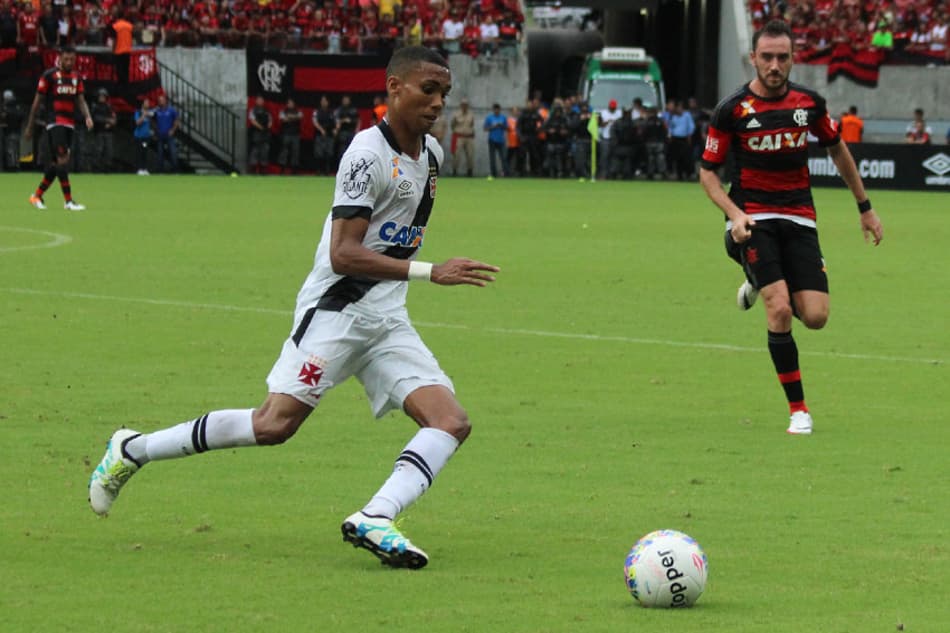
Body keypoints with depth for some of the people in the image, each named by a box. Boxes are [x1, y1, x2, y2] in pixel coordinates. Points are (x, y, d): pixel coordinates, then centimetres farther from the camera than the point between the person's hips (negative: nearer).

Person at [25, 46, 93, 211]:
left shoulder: (77, 77, 12)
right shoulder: (49, 75, -4)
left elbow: (81, 101, 11)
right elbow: (37, 101, -1)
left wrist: (87, 116, -10)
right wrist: (29, 127, 1)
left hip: (69, 125, 6)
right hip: (55, 123, -6)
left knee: (55, 163, 9)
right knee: (62, 159, -16)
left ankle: (37, 196, 22)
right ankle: (68, 201, -18)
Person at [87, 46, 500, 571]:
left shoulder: (431, 154, 12)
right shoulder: (369, 154, -15)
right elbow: (342, 254, -22)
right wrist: (430, 272, -27)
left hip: (388, 321, 8)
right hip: (335, 310, -8)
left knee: (450, 421, -12)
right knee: (275, 424, -15)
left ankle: (374, 519, -28)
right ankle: (132, 450, 2)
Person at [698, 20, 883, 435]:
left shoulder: (810, 103, 1)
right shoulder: (732, 110, -8)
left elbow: (837, 150, 17)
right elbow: (707, 171, -1)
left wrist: (865, 207, 20)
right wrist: (734, 214, -17)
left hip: (799, 219, 3)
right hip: (754, 219, -3)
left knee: (815, 317, -8)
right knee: (779, 311, -21)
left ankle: (761, 284, 26)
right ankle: (798, 409, -9)